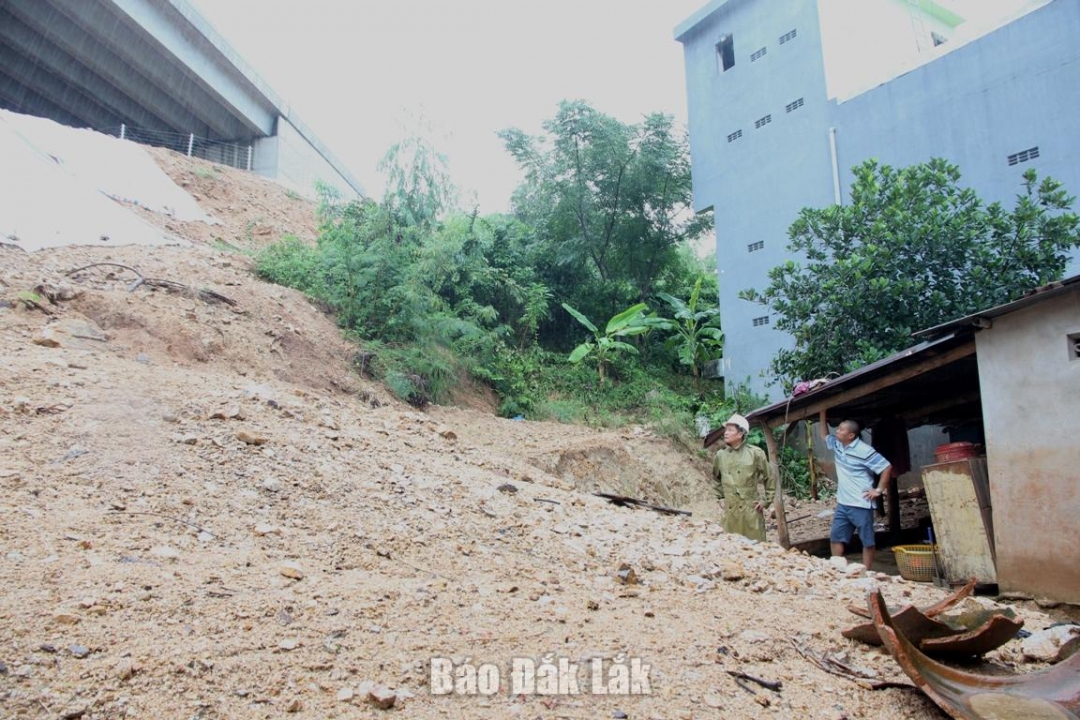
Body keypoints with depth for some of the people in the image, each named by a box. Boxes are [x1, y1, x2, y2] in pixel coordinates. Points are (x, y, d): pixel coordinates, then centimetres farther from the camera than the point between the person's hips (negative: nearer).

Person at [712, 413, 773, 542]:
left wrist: (766, 501, 1)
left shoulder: (755, 453, -6)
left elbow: (769, 477, 3)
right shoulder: (720, 455, 5)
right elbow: (716, 478, 23)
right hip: (729, 510, 3)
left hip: (751, 509, -3)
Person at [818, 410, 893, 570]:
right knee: (835, 538, 9)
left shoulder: (864, 451, -16)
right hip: (843, 504, 8)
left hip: (861, 505, -8)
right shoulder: (837, 445, 6)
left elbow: (887, 467, -14)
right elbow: (824, 435, 22)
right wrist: (822, 413, 12)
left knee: (867, 540, 4)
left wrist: (879, 490, -13)